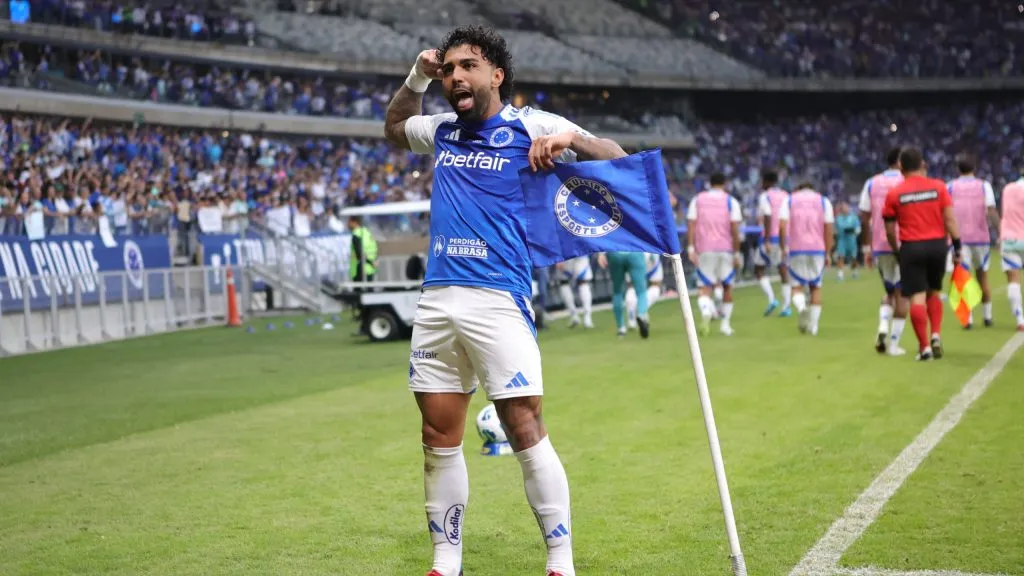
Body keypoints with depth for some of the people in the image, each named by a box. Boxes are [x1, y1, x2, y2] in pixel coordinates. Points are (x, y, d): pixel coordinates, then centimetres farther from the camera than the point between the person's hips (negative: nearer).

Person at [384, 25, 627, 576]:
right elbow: (394, 126, 39)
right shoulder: (441, 132, 17)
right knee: (438, 437, 7)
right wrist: (416, 78, 22)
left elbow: (618, 162, 1)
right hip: (436, 300, 5)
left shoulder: (530, 126, 2)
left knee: (525, 430, -10)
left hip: (497, 300, -5)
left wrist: (570, 139, -17)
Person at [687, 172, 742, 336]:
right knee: (727, 285, 17)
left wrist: (690, 248, -4)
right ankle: (725, 323, 18)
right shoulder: (731, 202, 2)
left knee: (705, 287, 1)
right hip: (725, 249, 0)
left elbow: (691, 224, -2)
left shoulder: (697, 200, 7)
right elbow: (735, 230, -4)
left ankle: (705, 310, -31)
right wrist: (737, 253, 0)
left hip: (704, 250, 0)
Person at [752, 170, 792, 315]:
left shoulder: (765, 197, -6)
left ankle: (771, 299, -12)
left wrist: (766, 241, -21)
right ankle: (786, 306, 3)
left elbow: (767, 218, -17)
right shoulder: (787, 196, 13)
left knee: (758, 269, 6)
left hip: (771, 238, -5)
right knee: (784, 272, 8)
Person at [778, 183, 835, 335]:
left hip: (796, 250, -1)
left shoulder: (789, 201, 8)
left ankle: (801, 308, -25)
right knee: (816, 287, 12)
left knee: (797, 285, 6)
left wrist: (783, 248, 2)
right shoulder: (823, 201, 10)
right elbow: (828, 229, 2)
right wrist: (828, 254, 5)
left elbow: (782, 226, -5)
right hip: (817, 249, 1)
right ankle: (813, 324, 8)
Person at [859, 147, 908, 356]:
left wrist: (866, 248, 10)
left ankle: (883, 329, -3)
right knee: (901, 294, 4)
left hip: (880, 246, 3)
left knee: (889, 291, 20)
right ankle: (894, 343, 0)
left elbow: (864, 219, 5)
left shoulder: (871, 184, 7)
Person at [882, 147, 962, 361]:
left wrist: (897, 251, 16)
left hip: (911, 248, -2)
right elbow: (950, 219, -2)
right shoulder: (938, 187, 1)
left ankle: (924, 347, -5)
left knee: (917, 297, -1)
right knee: (933, 293, 20)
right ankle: (936, 335, 5)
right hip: (937, 245, 2)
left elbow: (890, 230, 1)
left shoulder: (894, 193, -2)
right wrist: (957, 247, 4)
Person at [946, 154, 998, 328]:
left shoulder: (950, 187, 2)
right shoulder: (984, 186, 2)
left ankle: (968, 318, -17)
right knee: (982, 277, 16)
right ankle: (987, 316, 22)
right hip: (981, 238, 1)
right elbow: (992, 212, -9)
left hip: (959, 239, -1)